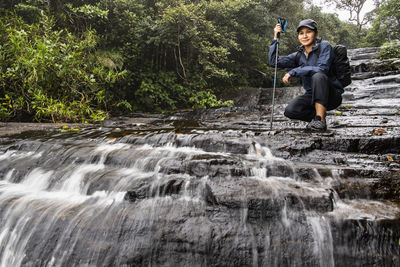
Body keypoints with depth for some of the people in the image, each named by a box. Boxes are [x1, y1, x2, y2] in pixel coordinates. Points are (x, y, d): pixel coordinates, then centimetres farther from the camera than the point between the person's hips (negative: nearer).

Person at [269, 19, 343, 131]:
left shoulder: (324, 46, -8)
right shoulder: (299, 55, 7)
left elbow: (322, 69, -24)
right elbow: (274, 62, 1)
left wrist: (293, 72, -24)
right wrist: (275, 38, -6)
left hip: (332, 95, -4)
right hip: (312, 95, 5)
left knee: (317, 76, -35)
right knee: (290, 111, -22)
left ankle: (320, 119, -29)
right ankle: (318, 115, 3)